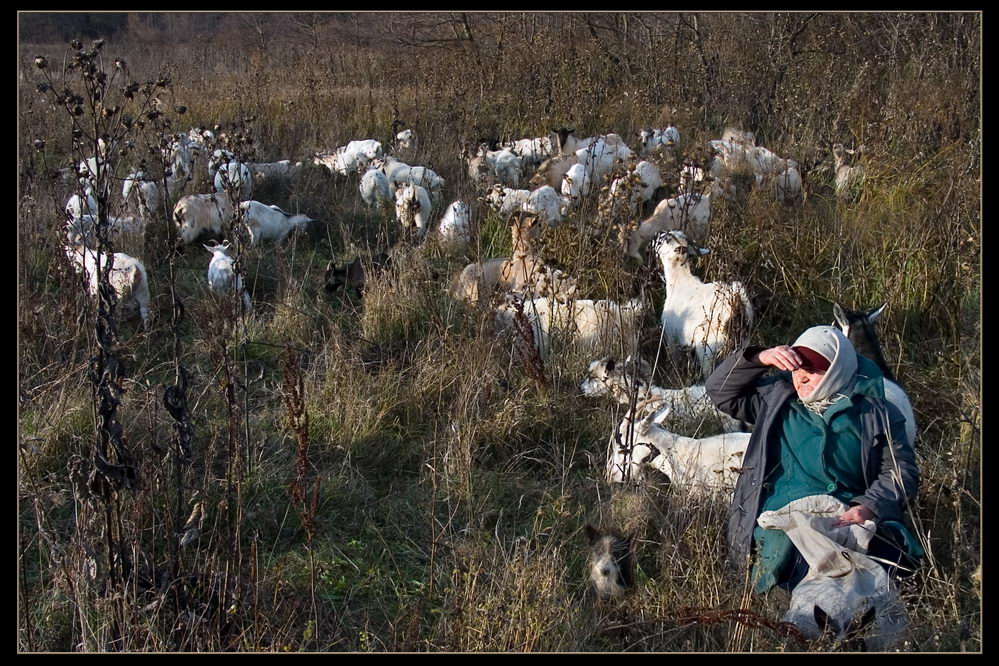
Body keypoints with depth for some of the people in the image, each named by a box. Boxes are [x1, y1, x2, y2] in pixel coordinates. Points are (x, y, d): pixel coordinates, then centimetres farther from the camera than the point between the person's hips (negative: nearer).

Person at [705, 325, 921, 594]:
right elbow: (720, 390, 22)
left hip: (846, 518, 0)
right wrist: (759, 359, 6)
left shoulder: (876, 413, 16)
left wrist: (868, 507, -12)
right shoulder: (777, 400, 23)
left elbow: (901, 471, 8)